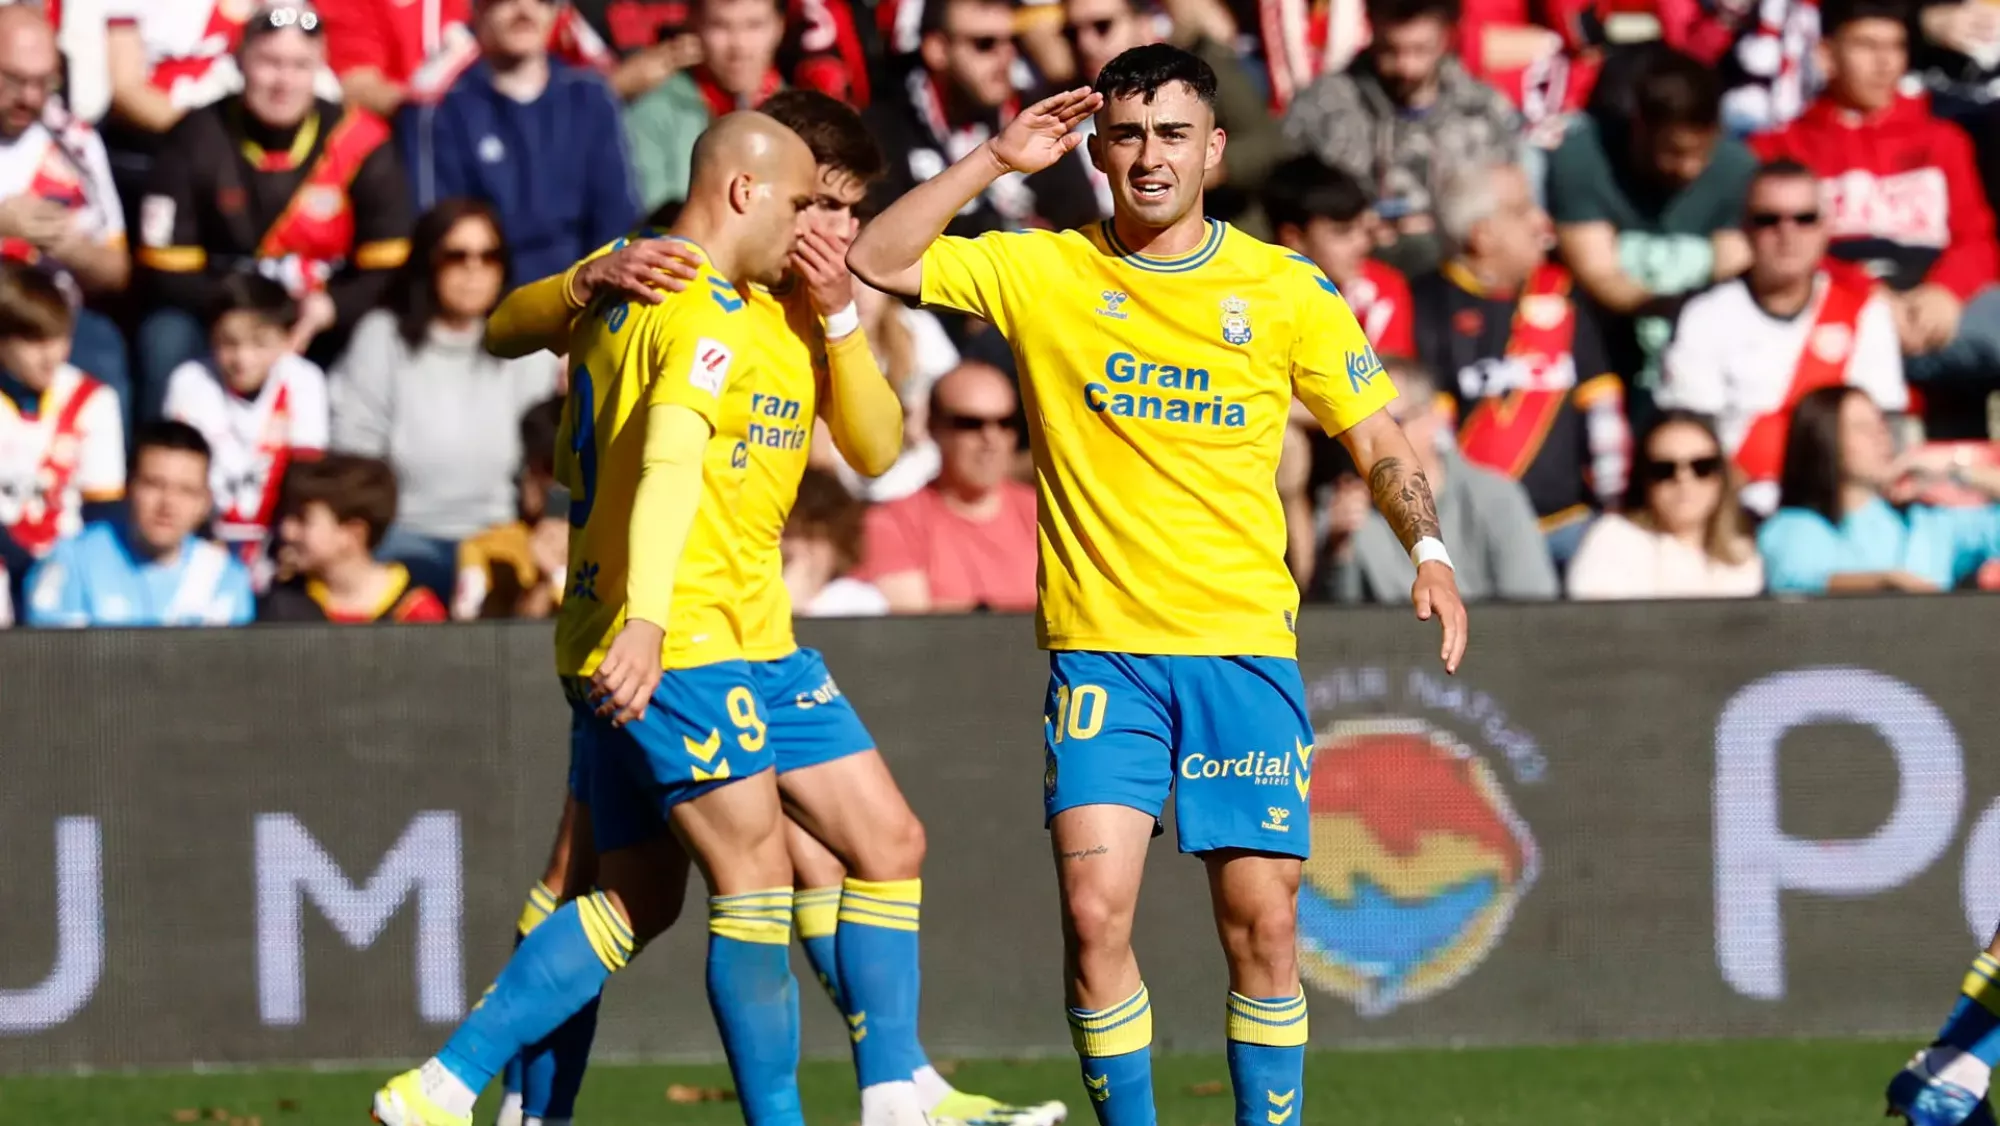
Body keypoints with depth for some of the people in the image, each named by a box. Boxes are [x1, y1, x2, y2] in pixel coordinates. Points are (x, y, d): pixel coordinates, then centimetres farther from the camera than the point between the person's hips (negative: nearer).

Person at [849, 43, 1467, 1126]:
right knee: (1095, 910, -13)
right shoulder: (1044, 273, 5)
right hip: (1099, 649, 0)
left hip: (1244, 647, 0)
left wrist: (1429, 552, -6)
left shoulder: (1284, 290, 5)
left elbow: (1378, 440, 11)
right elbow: (876, 261, 2)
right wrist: (995, 161, -4)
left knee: (1263, 922, -3)